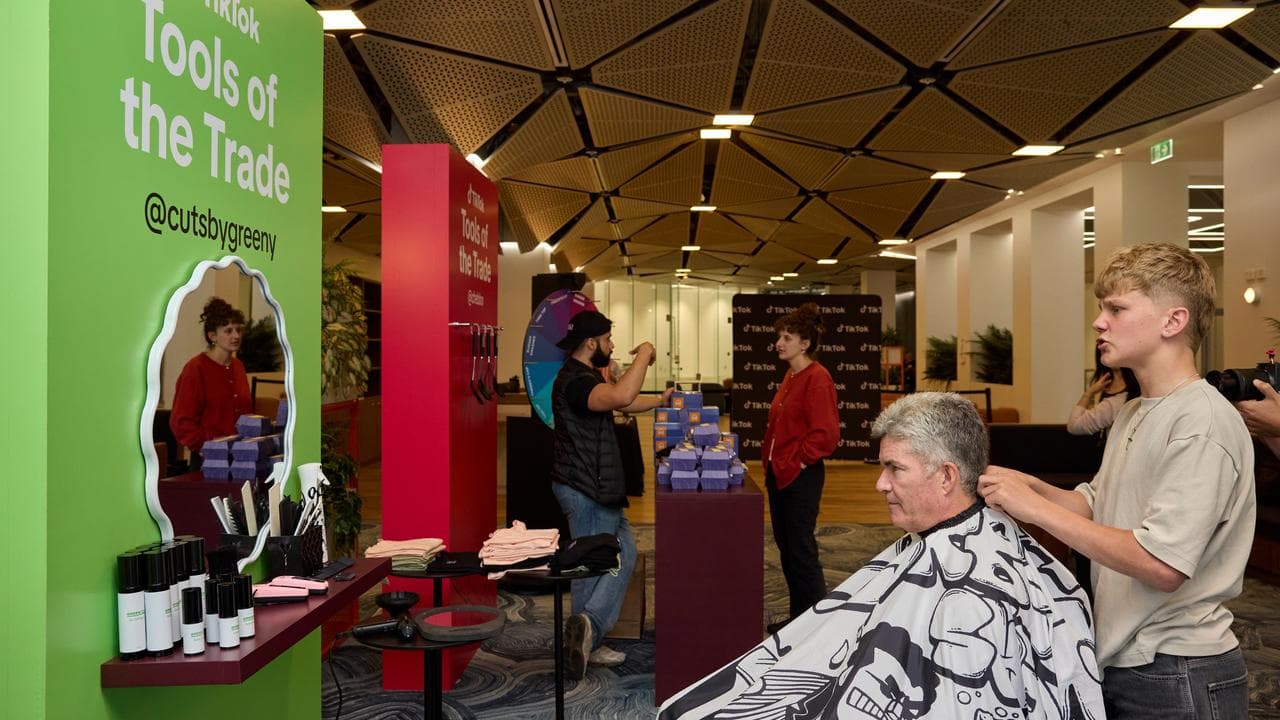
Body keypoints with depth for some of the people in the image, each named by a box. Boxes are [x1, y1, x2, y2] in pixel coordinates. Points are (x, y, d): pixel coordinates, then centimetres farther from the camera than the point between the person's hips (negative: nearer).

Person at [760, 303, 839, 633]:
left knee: (801, 549, -2)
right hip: (779, 474, 9)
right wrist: (772, 463, 14)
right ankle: (798, 616, 27)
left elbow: (826, 434, -22)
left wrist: (796, 462, -15)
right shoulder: (790, 377, 13)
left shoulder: (817, 379, -16)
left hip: (801, 477, -9)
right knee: (785, 545, 15)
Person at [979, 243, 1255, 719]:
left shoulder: (1202, 424, -19)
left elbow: (1163, 564, -27)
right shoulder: (1133, 415, 10)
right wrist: (1030, 486, -6)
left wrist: (1037, 507, -23)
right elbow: (1097, 506, 12)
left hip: (1178, 679, -8)